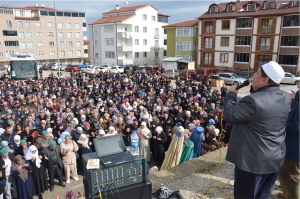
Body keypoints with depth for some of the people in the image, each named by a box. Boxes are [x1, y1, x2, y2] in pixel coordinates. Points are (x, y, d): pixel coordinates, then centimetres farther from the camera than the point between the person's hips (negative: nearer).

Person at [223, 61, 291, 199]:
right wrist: (256, 90, 7)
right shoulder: (286, 97, -2)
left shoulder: (254, 100, -28)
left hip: (253, 160, -8)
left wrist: (231, 95, -4)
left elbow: (229, 116, -18)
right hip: (276, 158, 8)